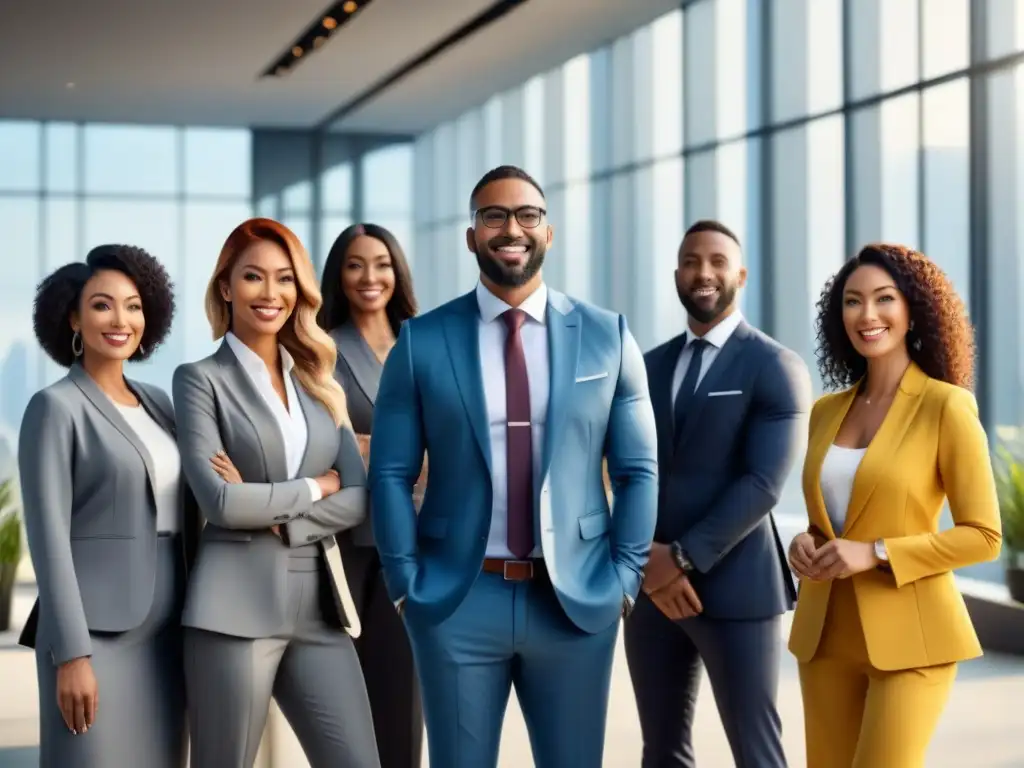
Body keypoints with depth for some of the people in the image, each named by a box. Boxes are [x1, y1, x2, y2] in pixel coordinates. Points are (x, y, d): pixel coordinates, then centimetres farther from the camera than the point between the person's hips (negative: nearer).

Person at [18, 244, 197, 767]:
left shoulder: (158, 404, 14)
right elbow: (48, 536, -11)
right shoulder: (55, 407, -5)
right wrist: (71, 655, -17)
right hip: (96, 633, -6)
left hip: (164, 635, 6)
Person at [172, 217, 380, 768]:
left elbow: (359, 498, 5)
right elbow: (220, 500, -12)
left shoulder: (319, 385, 15)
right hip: (236, 608, -4)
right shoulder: (201, 379, 1)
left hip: (320, 608, 5)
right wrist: (314, 487, -2)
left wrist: (269, 509, -8)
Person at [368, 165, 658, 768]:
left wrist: (624, 578, 0)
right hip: (455, 601, 0)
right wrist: (407, 584, -2)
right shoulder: (422, 341, 1)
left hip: (579, 599, 1)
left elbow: (638, 469, 6)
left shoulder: (607, 337, 3)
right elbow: (391, 472, 3)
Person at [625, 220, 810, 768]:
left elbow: (764, 483, -13)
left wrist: (684, 559, -16)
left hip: (735, 588, -5)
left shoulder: (776, 368, -4)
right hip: (651, 589, 6)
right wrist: (647, 556, -10)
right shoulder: (649, 367, 14)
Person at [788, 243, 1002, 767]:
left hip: (907, 637, -6)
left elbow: (982, 536, -10)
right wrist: (806, 545, -2)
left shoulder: (947, 406, -9)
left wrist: (875, 554, -18)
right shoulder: (826, 411, 9)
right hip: (825, 632, 6)